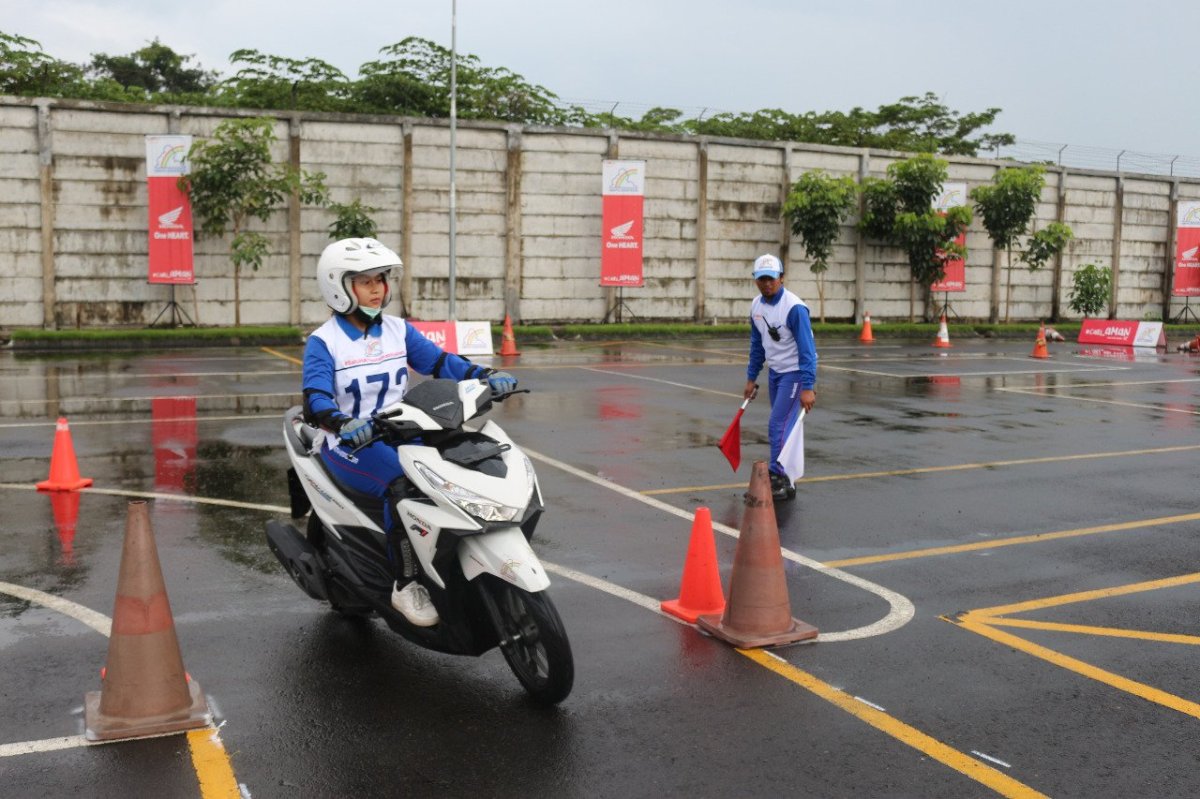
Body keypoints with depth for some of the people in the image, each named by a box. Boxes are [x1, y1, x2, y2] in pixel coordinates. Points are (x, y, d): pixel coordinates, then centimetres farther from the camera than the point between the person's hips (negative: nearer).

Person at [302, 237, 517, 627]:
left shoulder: (399, 330, 9)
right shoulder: (323, 342, -7)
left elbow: (440, 361, 1)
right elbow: (315, 400, -20)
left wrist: (486, 376, -17)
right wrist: (345, 424, -42)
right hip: (350, 444, -6)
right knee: (405, 485, -34)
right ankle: (406, 586, -23)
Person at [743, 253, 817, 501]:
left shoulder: (794, 307, -21)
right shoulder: (756, 305, 1)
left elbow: (807, 348, -22)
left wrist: (808, 387, -27)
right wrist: (751, 378, 14)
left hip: (794, 373, -7)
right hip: (774, 372, 7)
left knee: (778, 426, -12)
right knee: (781, 427, 11)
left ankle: (779, 479, -5)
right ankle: (785, 478, 19)